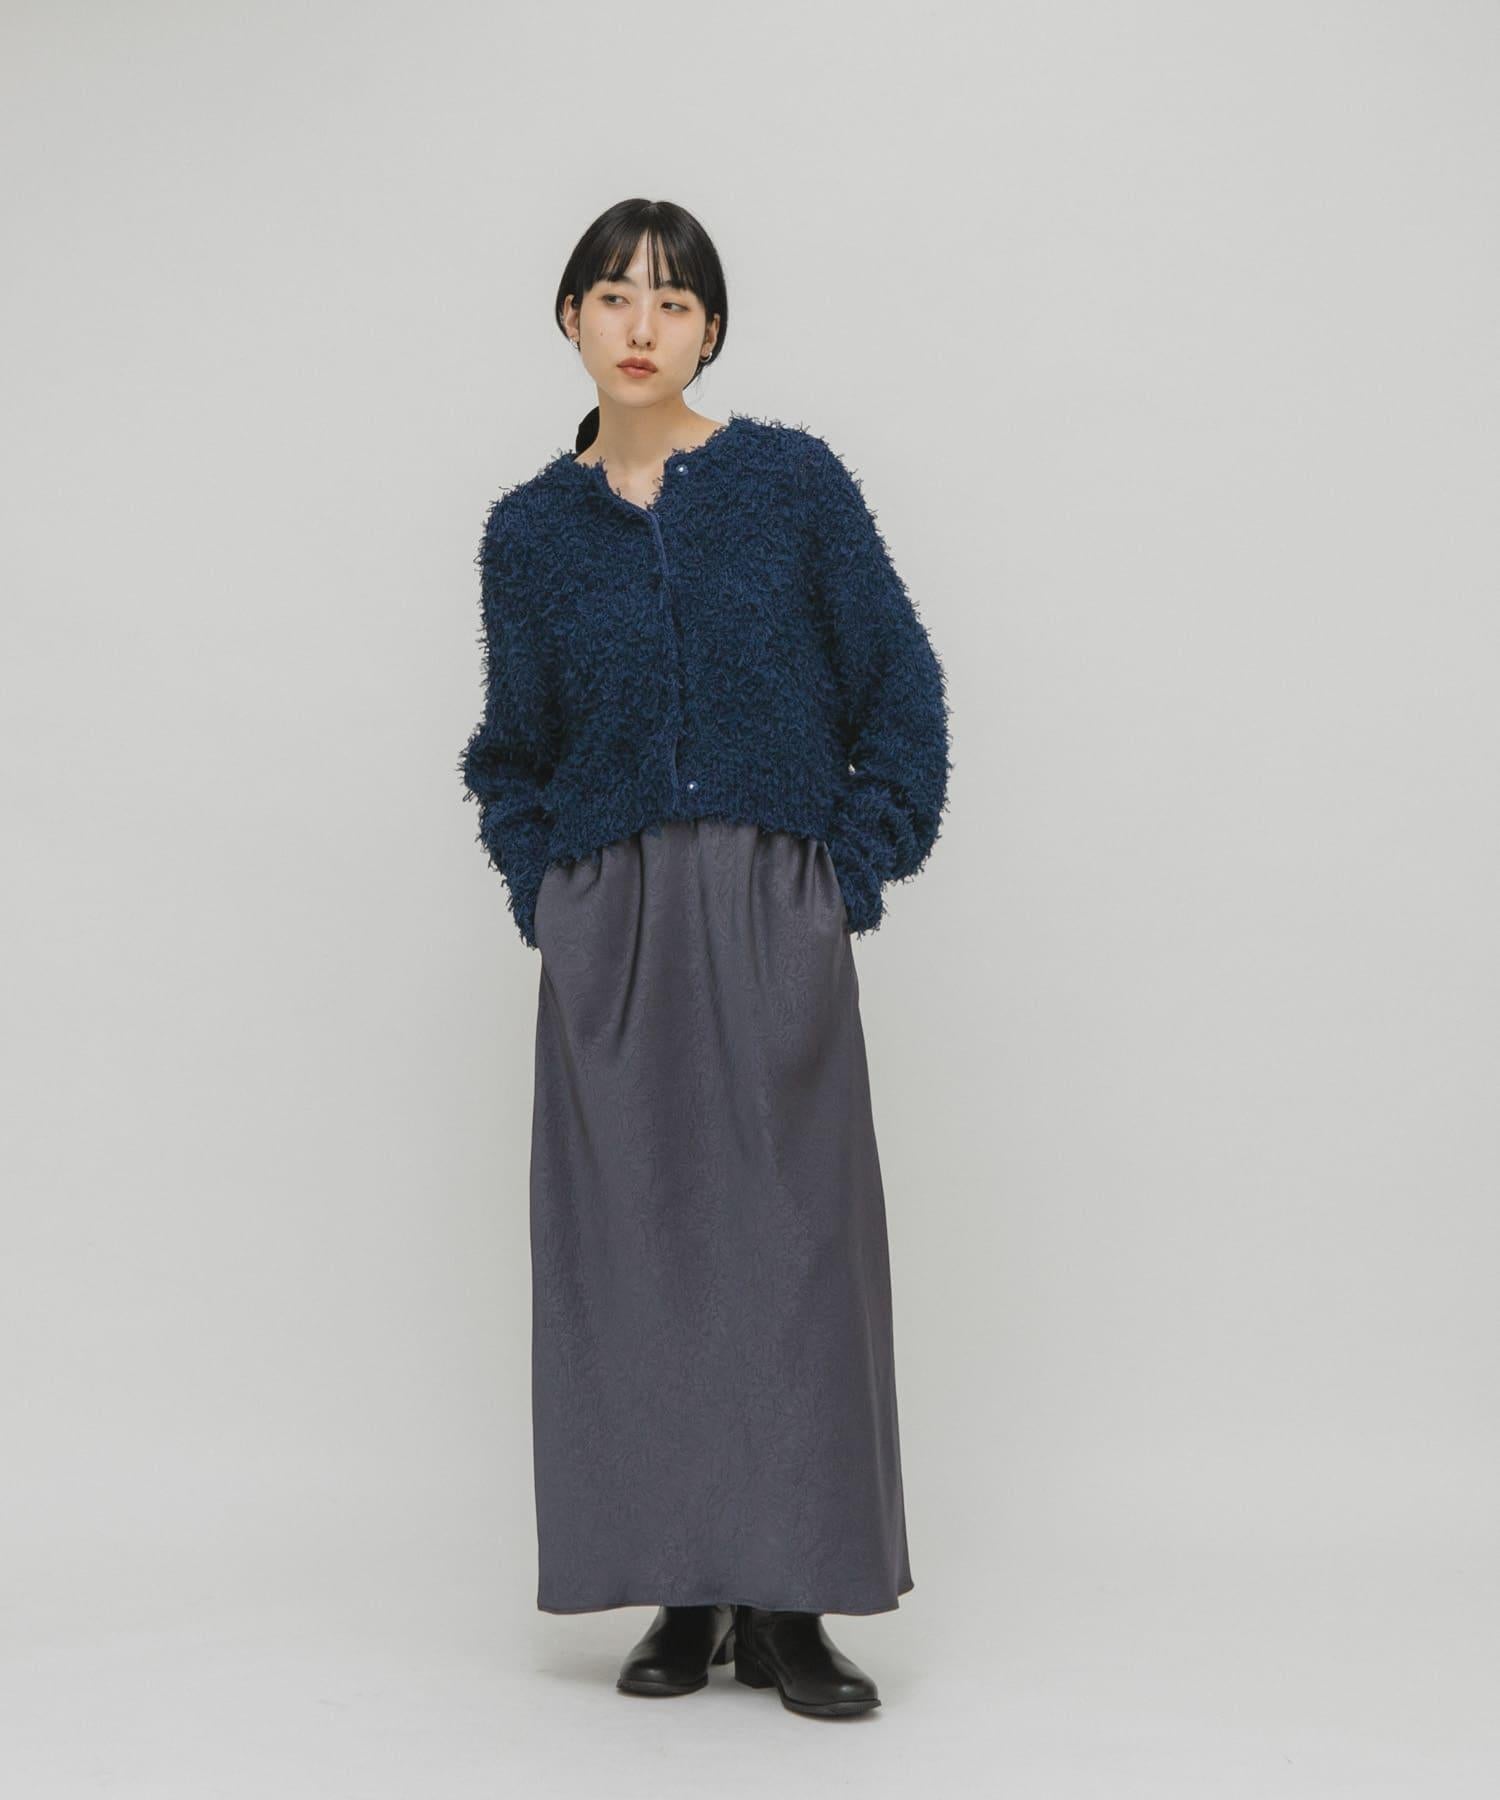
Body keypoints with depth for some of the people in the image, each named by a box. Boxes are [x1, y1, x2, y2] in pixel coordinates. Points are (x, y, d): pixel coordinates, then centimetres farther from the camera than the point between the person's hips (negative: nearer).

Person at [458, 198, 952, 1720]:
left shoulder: (793, 482, 1)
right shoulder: (530, 529, 7)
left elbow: (900, 689, 3)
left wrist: (857, 873, -4)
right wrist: (541, 892, 2)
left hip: (775, 924, -2)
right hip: (608, 936, 2)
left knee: (789, 1237, -1)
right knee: (632, 1245, 3)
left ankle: (787, 1605, 7)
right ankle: (683, 1596, 14)